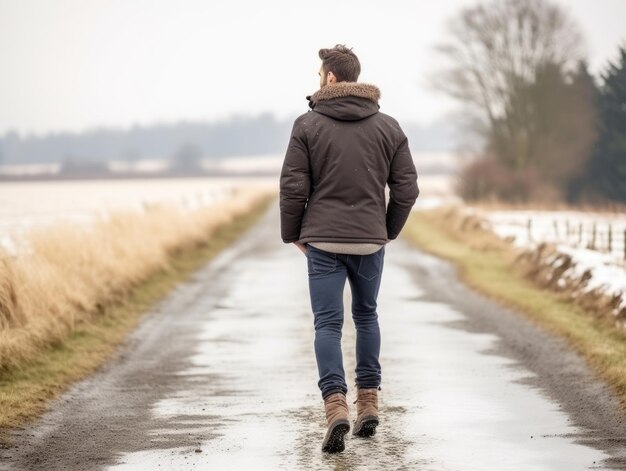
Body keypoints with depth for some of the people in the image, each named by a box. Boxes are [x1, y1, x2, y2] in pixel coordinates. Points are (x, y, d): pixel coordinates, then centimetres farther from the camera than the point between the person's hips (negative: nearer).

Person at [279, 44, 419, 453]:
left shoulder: (308, 125, -6)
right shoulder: (388, 127, 3)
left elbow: (293, 187, -7)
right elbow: (406, 188, 3)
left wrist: (292, 233, 7)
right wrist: (389, 230, 17)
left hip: (323, 240, -3)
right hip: (370, 240, 3)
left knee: (328, 323, 0)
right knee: (367, 316, 19)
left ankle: (336, 406, -16)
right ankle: (369, 402, 19)